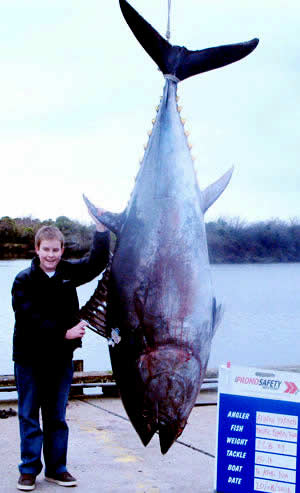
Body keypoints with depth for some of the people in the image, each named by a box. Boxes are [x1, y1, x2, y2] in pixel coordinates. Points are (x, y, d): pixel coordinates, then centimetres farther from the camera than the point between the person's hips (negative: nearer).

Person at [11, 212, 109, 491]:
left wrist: (101, 229, -12)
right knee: (29, 416, 5)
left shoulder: (68, 273, 3)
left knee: (57, 416, 12)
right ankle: (29, 470, 16)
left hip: (61, 357, 3)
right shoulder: (24, 281, -8)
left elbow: (98, 261, 1)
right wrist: (65, 333, -24)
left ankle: (56, 468, 22)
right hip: (30, 357, -3)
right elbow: (30, 319, -18)